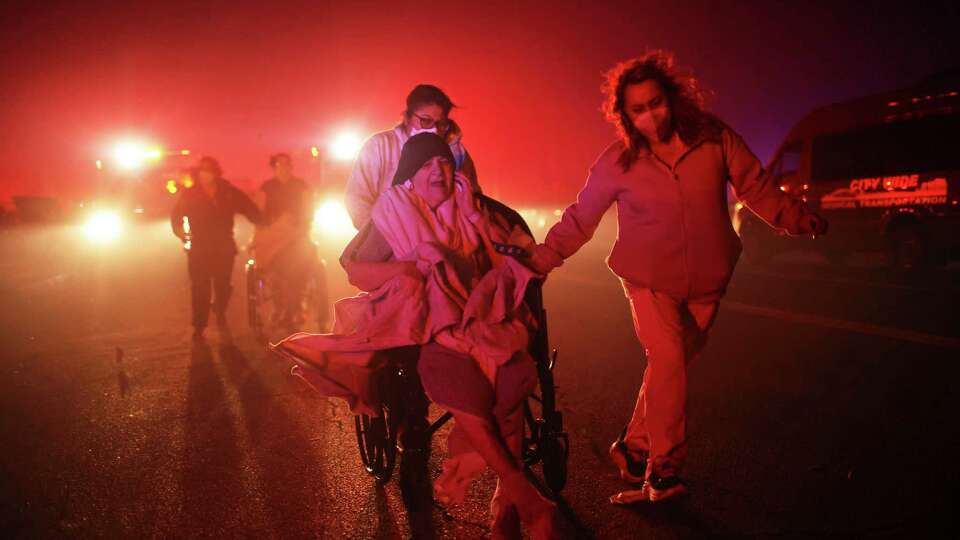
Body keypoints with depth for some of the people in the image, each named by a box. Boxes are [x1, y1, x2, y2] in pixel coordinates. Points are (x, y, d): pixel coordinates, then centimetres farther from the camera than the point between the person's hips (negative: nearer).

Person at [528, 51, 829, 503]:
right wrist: (539, 260, -11)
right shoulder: (618, 162, -10)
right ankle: (663, 467, 2)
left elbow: (756, 188, -1)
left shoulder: (714, 139, -8)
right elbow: (579, 219, -4)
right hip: (649, 280, -2)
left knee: (671, 365, 6)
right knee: (668, 362, -16)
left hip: (705, 281, 2)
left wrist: (798, 219, -14)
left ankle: (634, 448, 26)